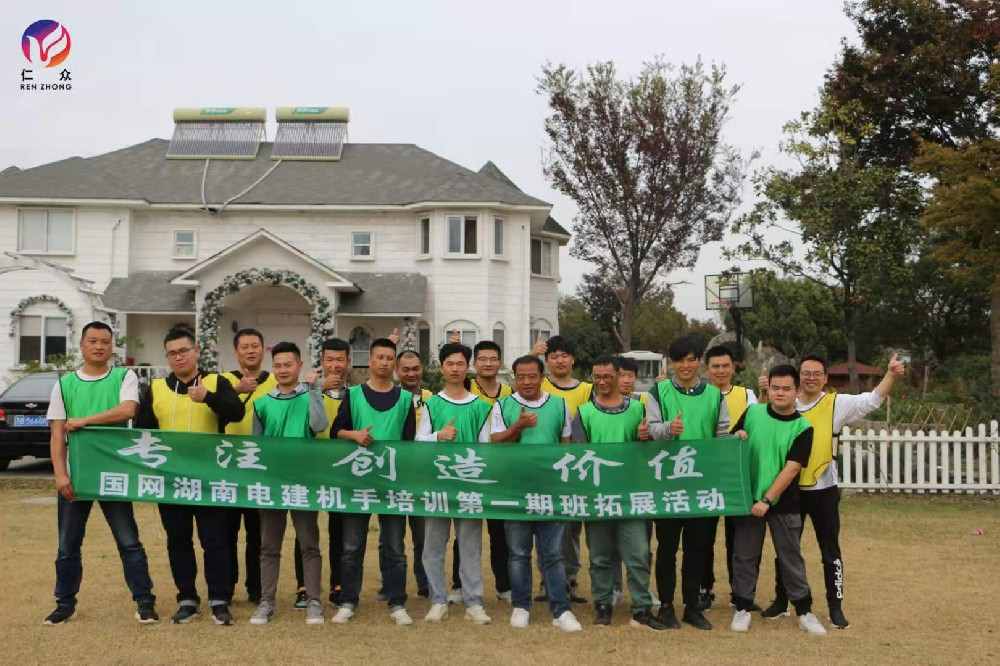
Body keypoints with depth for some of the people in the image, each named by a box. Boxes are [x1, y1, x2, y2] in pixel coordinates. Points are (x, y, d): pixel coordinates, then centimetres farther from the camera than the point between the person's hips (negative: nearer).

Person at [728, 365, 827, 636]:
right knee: (745, 556, 7)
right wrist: (737, 438, -12)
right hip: (748, 497, 2)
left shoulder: (802, 428, -6)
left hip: (784, 503, -1)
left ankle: (804, 611, 19)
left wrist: (767, 500, -19)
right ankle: (743, 609, 19)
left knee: (791, 557, 7)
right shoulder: (752, 413, 1)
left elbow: (791, 468, -13)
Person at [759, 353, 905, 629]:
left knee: (830, 550, 6)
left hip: (823, 490, -2)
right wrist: (765, 395, -11)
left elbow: (872, 400, -9)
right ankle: (781, 601, 28)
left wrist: (891, 374, -23)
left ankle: (835, 606, 17)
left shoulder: (836, 404, -3)